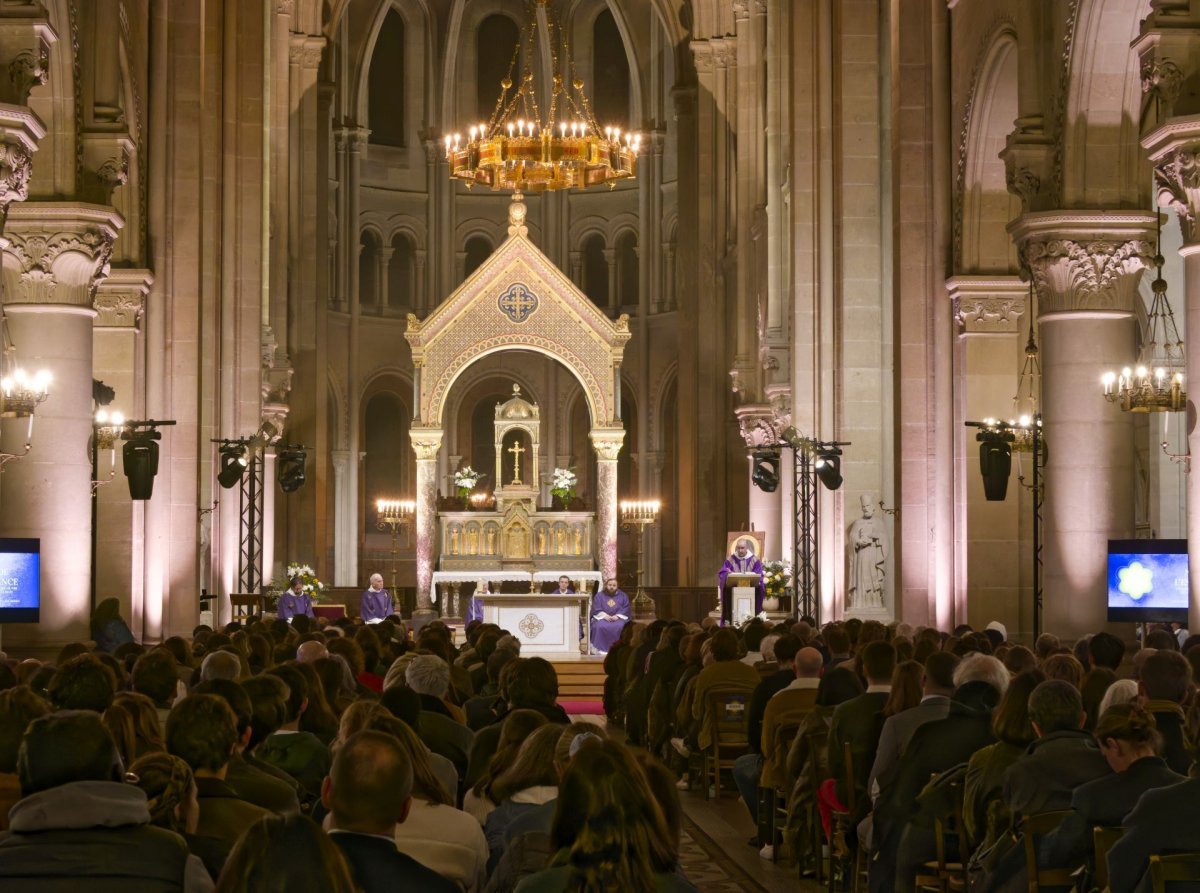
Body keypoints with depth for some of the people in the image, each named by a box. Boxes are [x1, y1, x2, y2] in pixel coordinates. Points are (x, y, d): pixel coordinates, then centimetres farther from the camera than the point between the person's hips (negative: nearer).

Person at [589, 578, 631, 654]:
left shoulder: (623, 596, 14)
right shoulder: (598, 596, 14)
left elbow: (626, 610, 4)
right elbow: (596, 610, 3)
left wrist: (617, 616, -14)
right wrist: (604, 616, -15)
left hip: (618, 618, 0)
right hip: (602, 619, 0)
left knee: (621, 627, -34)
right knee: (600, 627, -34)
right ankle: (600, 649, -32)